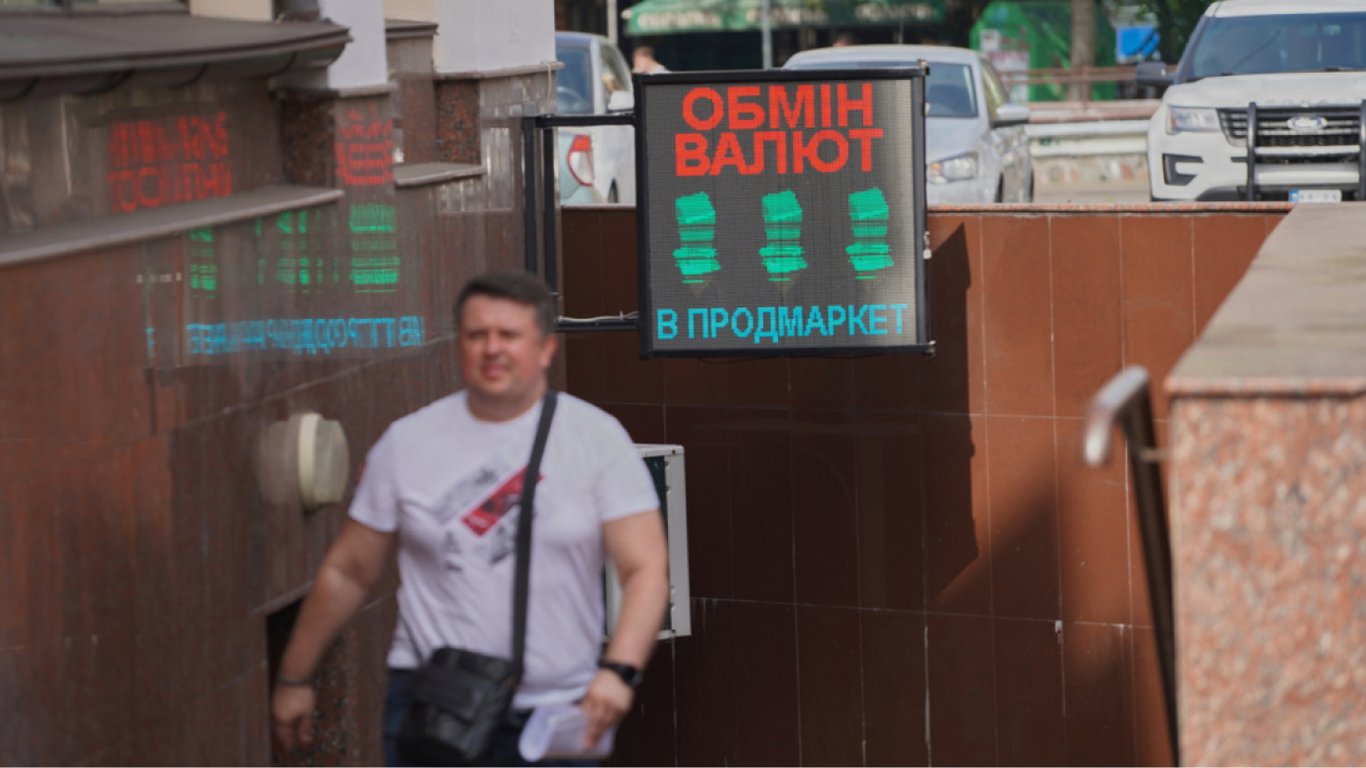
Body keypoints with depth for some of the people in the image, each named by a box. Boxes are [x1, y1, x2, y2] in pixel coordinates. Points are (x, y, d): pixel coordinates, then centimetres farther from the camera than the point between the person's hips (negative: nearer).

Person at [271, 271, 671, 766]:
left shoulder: (597, 439, -2)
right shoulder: (407, 443, 2)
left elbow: (646, 569, -10)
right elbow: (347, 573, 10)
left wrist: (618, 669, -26)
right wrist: (294, 678, 13)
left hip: (557, 714, 1)